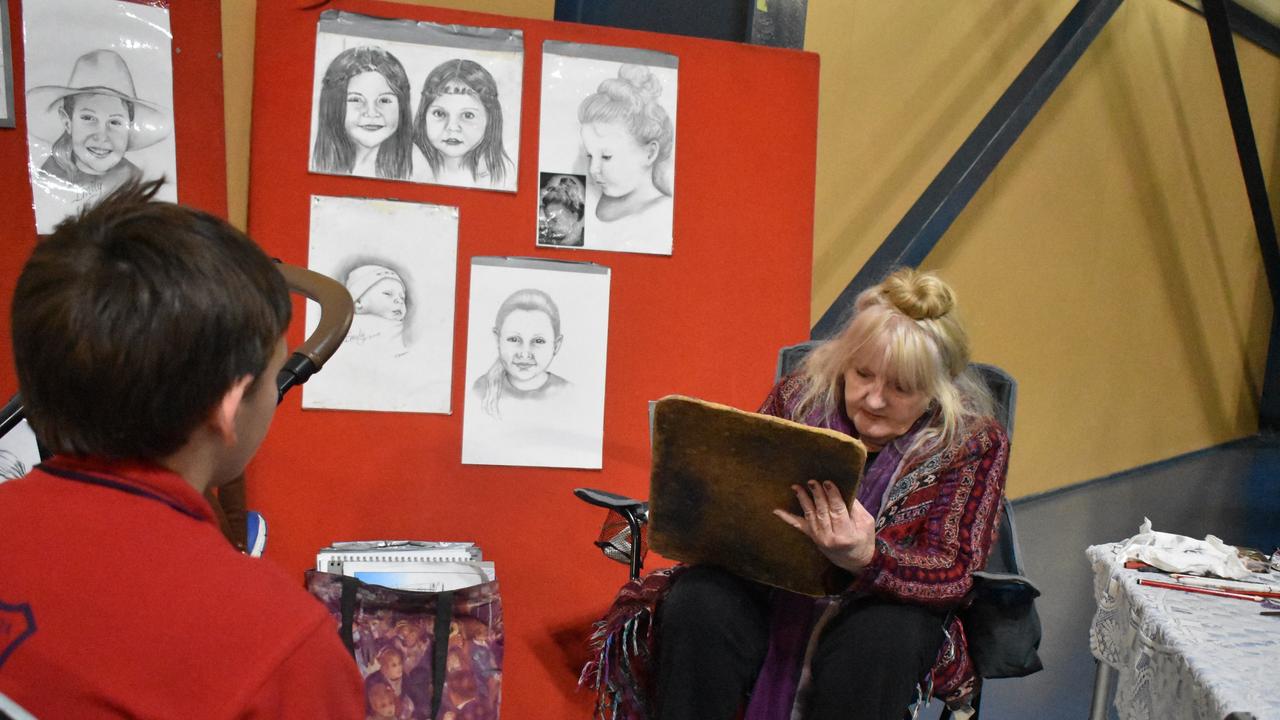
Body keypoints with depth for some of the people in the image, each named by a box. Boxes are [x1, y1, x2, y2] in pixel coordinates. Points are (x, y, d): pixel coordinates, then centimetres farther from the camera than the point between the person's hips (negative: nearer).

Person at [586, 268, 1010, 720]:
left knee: (878, 643, -37)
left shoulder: (976, 442, -4)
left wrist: (867, 559, -33)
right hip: (767, 587, 2)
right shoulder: (798, 397, 0)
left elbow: (954, 574, -11)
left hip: (885, 601, -1)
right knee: (697, 608, -30)